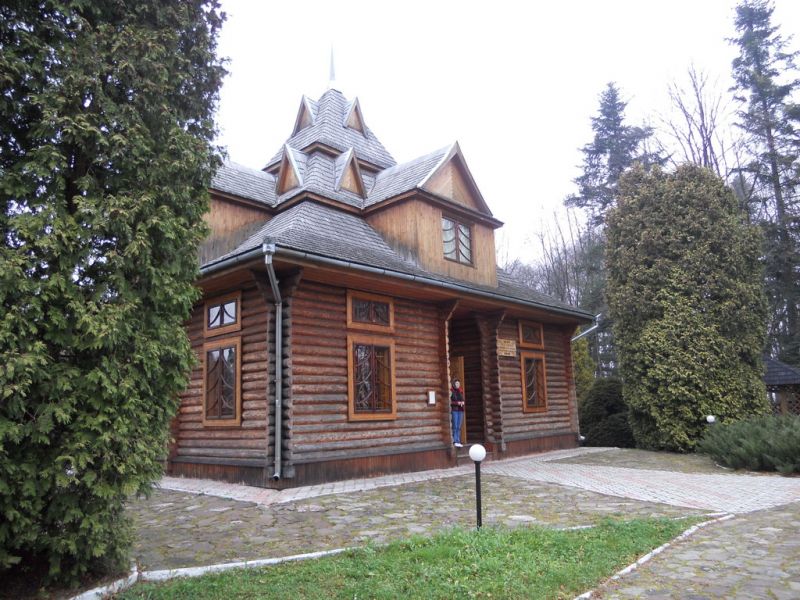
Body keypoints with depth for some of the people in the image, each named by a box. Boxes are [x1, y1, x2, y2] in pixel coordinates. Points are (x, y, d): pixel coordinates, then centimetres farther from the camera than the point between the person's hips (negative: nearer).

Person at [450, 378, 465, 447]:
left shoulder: (461, 391, 13)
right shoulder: (451, 391, -5)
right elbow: (450, 402, -9)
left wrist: (463, 402, -1)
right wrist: (457, 403, -17)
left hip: (461, 410, 6)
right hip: (454, 410, -6)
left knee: (459, 427, 6)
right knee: (455, 426, -8)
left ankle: (458, 441, 9)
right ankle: (456, 441, -7)